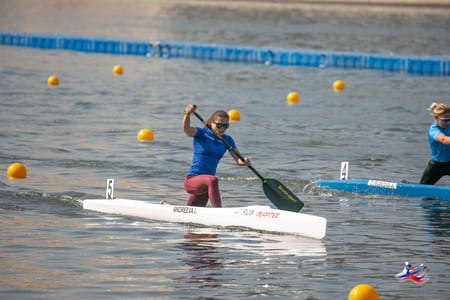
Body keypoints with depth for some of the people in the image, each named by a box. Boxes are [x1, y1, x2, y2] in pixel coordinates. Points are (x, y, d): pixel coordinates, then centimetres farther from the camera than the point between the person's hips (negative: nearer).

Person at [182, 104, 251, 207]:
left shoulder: (227, 140, 7)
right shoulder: (201, 134, -7)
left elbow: (238, 158, -3)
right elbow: (186, 128, -27)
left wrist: (244, 161, -28)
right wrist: (187, 114, -48)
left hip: (204, 184, 7)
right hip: (191, 180, -7)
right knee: (212, 180, -39)